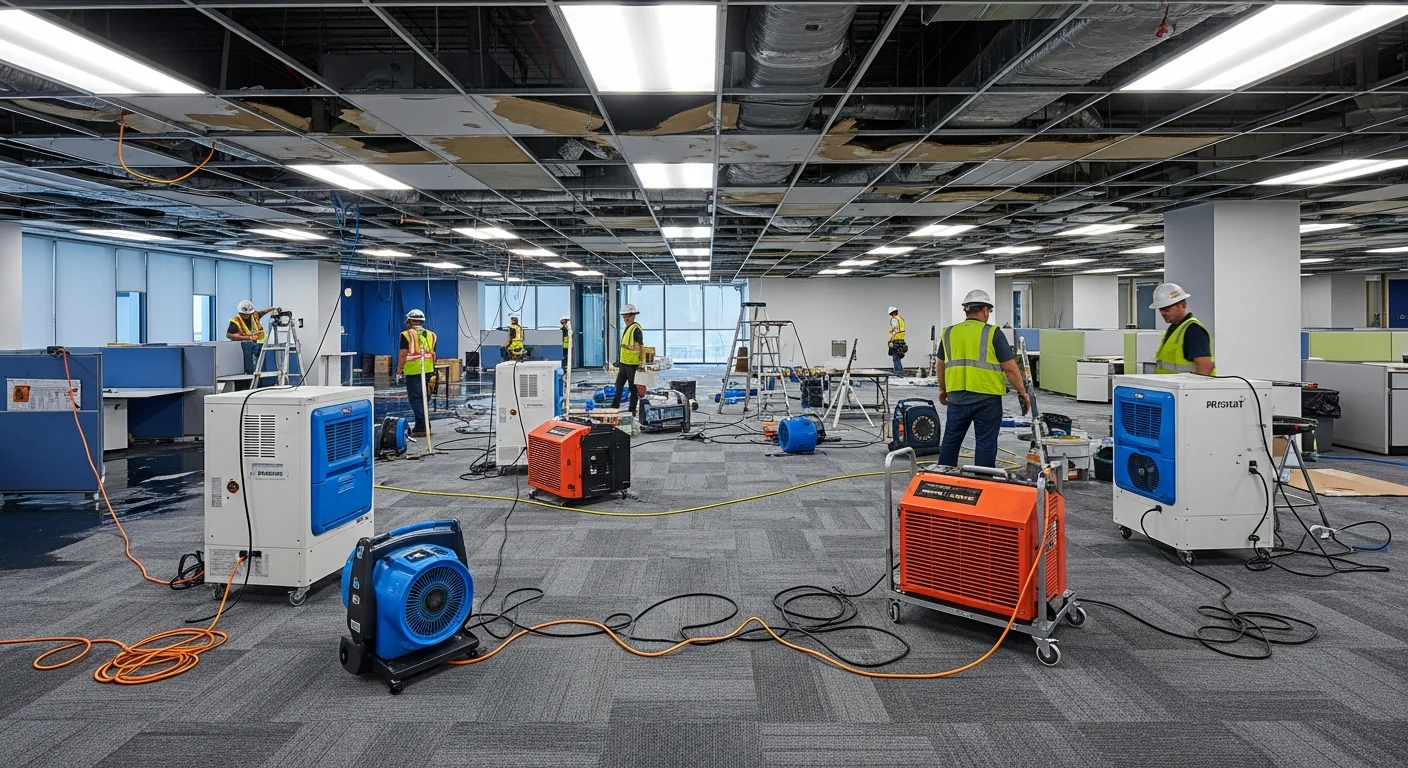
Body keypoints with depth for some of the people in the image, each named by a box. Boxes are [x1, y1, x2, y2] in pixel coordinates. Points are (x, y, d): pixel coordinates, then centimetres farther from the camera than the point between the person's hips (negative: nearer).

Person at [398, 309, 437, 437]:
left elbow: (403, 354, -8)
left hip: (413, 371, -5)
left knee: (416, 399, -1)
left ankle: (421, 427, -4)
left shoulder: (407, 335, -3)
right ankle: (425, 425, 20)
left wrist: (399, 368, 3)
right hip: (428, 371, 5)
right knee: (424, 398, 15)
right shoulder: (431, 334, 12)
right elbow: (433, 354, 13)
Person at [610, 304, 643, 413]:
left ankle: (632, 410, 8)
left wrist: (641, 361, -20)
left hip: (632, 363, -10)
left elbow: (640, 347, -18)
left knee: (633, 388, 0)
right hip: (623, 362, 10)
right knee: (618, 385, 13)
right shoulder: (627, 328, 15)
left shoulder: (636, 329, -15)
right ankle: (614, 407, 19)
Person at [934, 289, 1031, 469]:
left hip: (957, 398, 4)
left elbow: (940, 365, 15)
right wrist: (1023, 393, 3)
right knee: (985, 443, 4)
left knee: (950, 440, 14)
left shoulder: (949, 333, 7)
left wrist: (942, 389, 29)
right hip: (987, 398, -4)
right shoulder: (992, 333, -5)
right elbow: (1010, 368, -7)